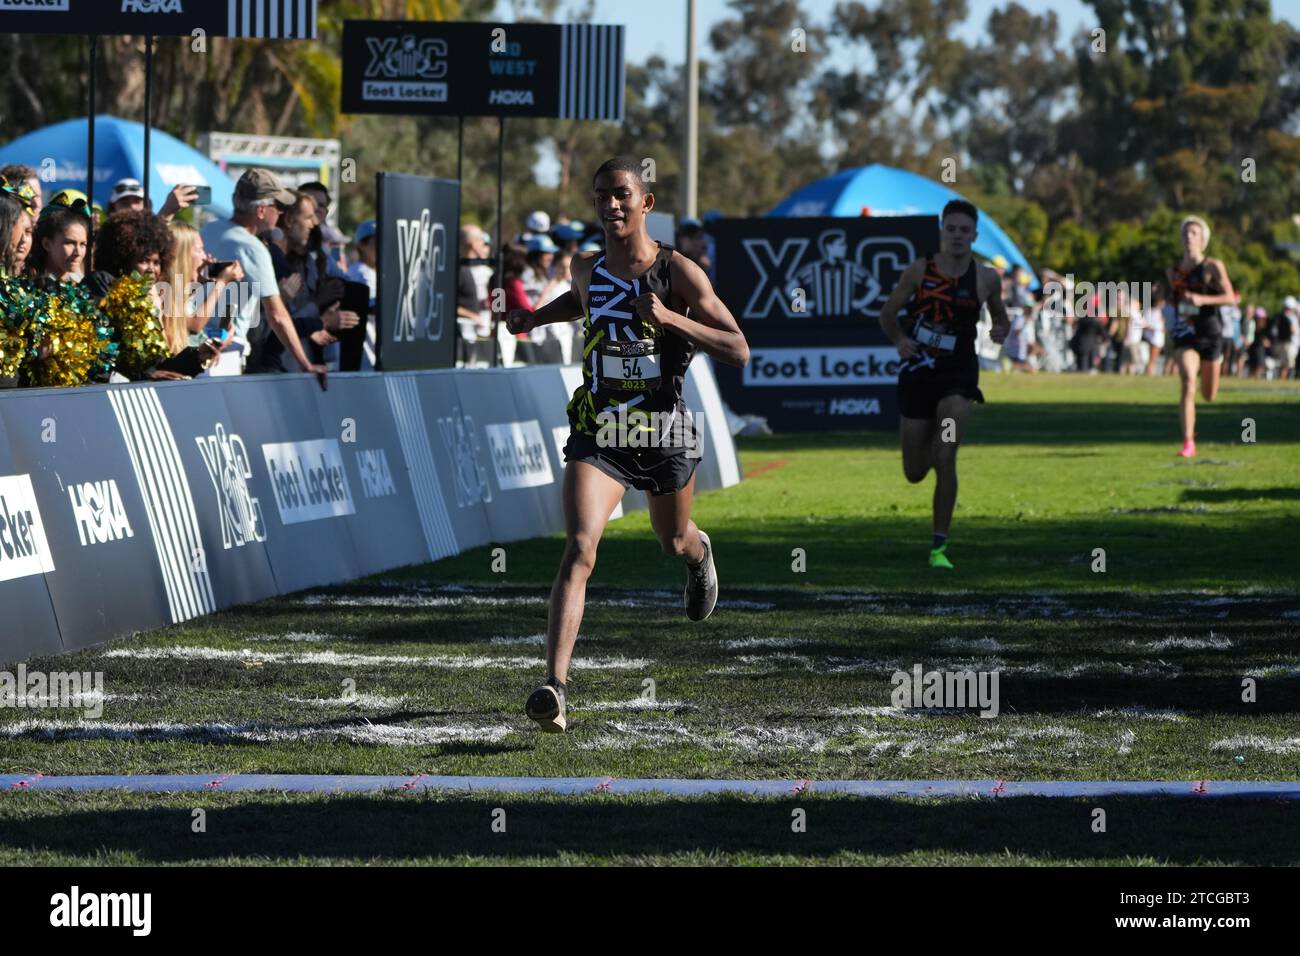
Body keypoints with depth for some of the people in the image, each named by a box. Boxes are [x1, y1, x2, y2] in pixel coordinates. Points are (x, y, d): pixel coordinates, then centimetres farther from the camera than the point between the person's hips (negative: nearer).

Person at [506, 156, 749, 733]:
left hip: (664, 432, -1)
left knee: (675, 543, 25)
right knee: (579, 550, -20)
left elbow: (739, 351, -15)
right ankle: (555, 689, -30)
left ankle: (699, 554, 67)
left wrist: (671, 319, -26)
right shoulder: (587, 269, 0)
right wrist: (537, 317, 11)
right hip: (598, 431, 1)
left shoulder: (678, 273, -12)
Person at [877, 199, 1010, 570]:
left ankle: (939, 546, -10)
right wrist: (898, 340, -16)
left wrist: (1001, 331, -9)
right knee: (915, 473, 9)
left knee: (945, 460, -19)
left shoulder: (986, 279, -2)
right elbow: (887, 314, 3)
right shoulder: (918, 271, -5)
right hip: (917, 372, 1)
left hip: (959, 375, -1)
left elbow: (1001, 318, 14)